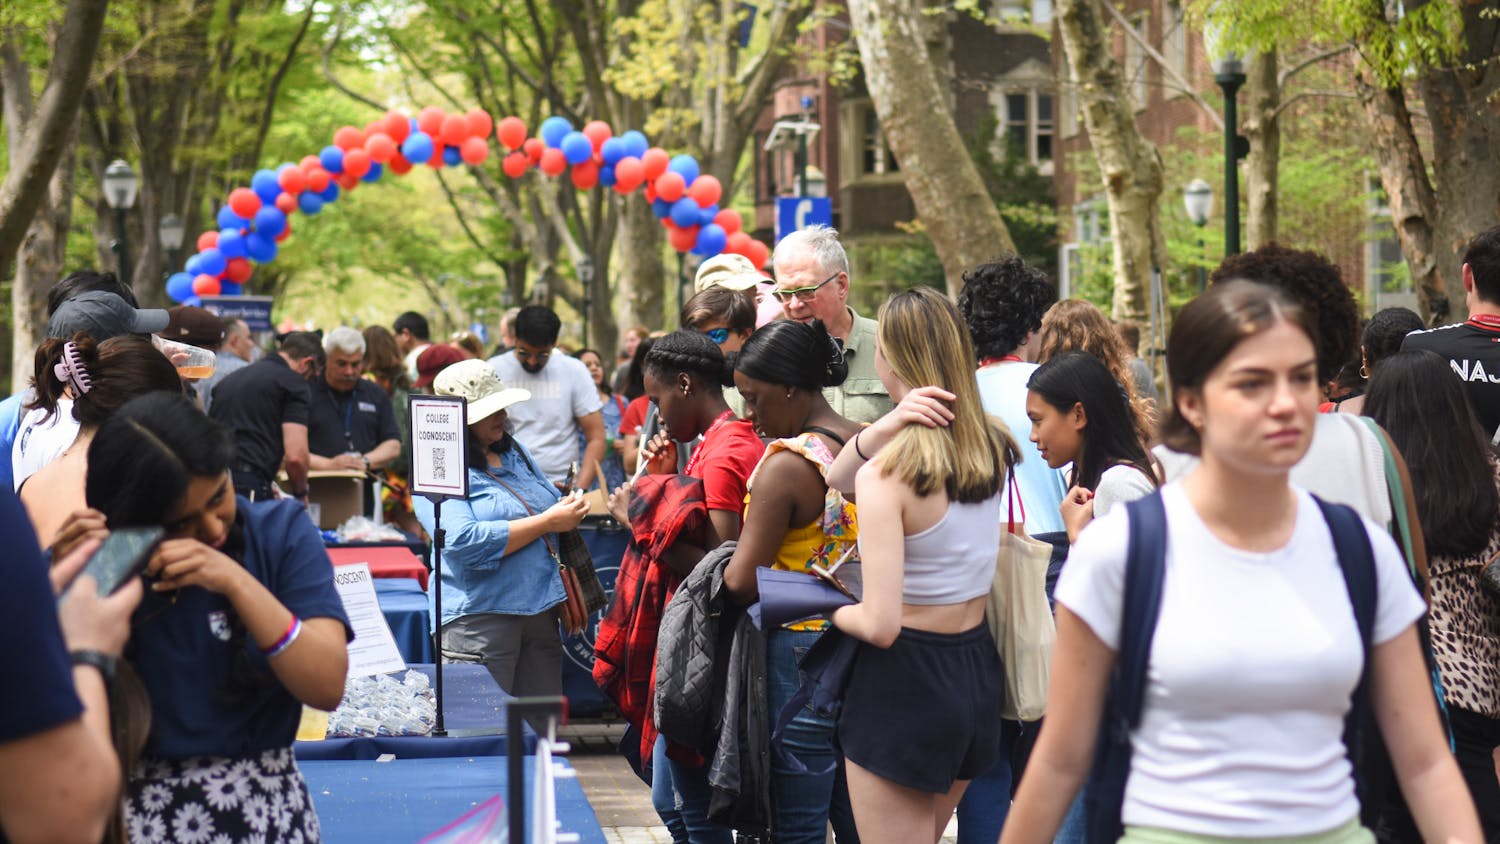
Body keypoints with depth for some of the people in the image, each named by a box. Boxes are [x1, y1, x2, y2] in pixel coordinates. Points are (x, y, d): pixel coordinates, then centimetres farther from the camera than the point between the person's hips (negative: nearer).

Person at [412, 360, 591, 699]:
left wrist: (569, 510, 4)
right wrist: (547, 522, -16)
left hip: (541, 608, 8)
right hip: (480, 616, -7)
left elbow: (551, 503, 29)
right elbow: (464, 542, -22)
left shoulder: (515, 451, 16)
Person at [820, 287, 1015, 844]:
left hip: (904, 679, -7)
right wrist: (873, 437, -8)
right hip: (977, 667, 7)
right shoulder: (993, 450, 1)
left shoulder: (886, 477, -21)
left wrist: (835, 611, -4)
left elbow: (880, 625, -23)